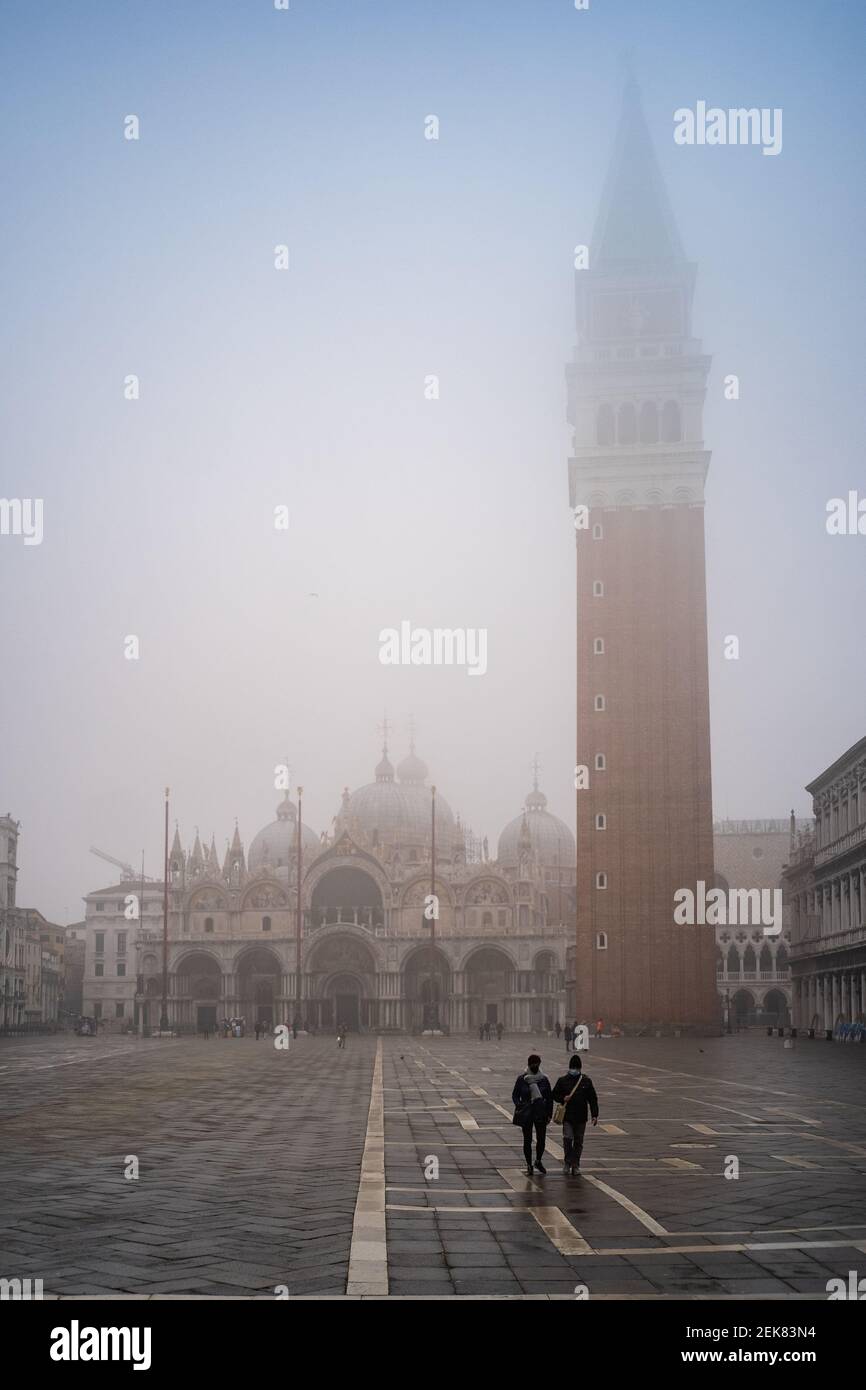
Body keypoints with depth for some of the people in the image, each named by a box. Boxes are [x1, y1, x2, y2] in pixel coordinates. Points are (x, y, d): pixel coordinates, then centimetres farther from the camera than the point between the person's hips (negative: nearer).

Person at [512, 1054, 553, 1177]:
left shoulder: (544, 1079, 2)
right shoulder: (522, 1079, -3)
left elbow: (549, 1097, 7)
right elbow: (515, 1095, 2)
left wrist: (549, 1113, 2)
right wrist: (518, 1105, -16)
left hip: (541, 1112, 1)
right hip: (526, 1113, -1)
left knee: (541, 1139, 0)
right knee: (527, 1140, 4)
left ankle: (538, 1161, 25)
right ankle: (529, 1166, 16)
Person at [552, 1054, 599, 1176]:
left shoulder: (586, 1081, 4)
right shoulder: (562, 1081, 2)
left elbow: (593, 1099, 5)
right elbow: (554, 1095, 9)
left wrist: (594, 1115, -2)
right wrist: (563, 1098, -12)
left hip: (581, 1118, 1)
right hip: (567, 1117, -1)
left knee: (578, 1142, 7)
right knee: (567, 1139, -15)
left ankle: (575, 1166, 17)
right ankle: (568, 1162, 4)